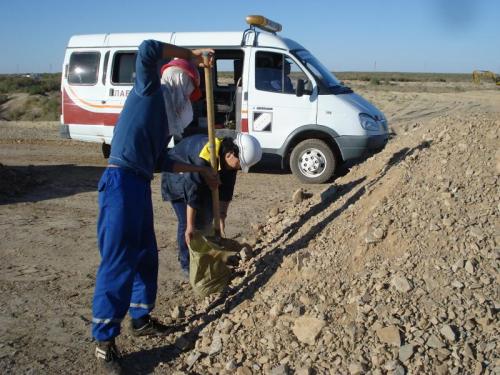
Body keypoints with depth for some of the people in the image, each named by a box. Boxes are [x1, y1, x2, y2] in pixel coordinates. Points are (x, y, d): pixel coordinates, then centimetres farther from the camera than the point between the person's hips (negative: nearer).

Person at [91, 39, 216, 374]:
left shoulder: (166, 116, 23)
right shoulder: (149, 91, 0)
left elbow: (160, 161, 25)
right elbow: (147, 50, -18)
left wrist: (201, 170, 28)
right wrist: (190, 55, -7)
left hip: (140, 185, 10)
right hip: (121, 181, -10)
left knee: (146, 256, 17)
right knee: (118, 262, -8)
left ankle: (140, 319, 33)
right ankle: (104, 341, 1)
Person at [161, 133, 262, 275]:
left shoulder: (228, 157, -21)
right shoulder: (203, 158, -43)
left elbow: (226, 188, -12)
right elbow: (192, 193, -40)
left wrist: (222, 216, -13)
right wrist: (190, 226, -36)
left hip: (203, 180, 7)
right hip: (178, 180, -7)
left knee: (206, 219, 7)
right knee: (185, 222, -12)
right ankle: (187, 265, 1)